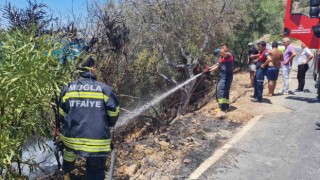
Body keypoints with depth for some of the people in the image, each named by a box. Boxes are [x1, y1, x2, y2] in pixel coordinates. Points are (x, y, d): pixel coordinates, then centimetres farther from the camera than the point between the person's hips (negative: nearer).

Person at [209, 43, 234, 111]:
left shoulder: (228, 54, -10)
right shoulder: (221, 57, 16)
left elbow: (224, 54, -35)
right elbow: (218, 65, 14)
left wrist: (219, 51, -47)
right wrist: (209, 69, 3)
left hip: (227, 76, -10)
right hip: (222, 76, 10)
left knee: (220, 90, -15)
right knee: (224, 91, 15)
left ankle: (222, 107, -14)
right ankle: (225, 106, 25)